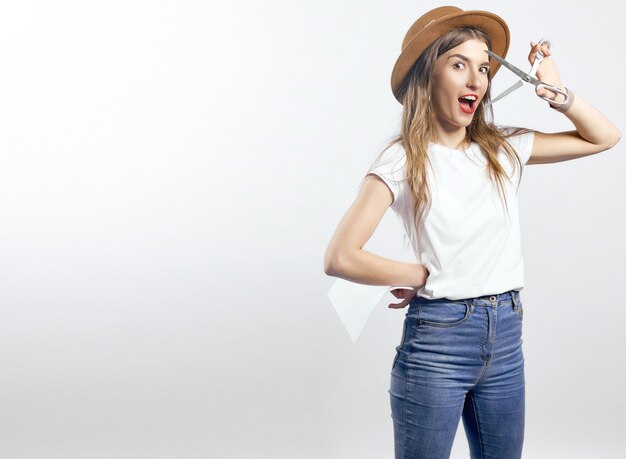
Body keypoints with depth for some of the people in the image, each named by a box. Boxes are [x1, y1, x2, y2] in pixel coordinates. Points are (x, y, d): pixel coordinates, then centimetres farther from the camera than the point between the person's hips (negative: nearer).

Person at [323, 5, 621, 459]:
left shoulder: (504, 148, 5)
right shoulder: (403, 161, -10)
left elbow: (604, 137, 14)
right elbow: (340, 258, -18)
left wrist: (557, 92, -2)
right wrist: (427, 276, -9)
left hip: (506, 337, 5)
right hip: (437, 338, -5)